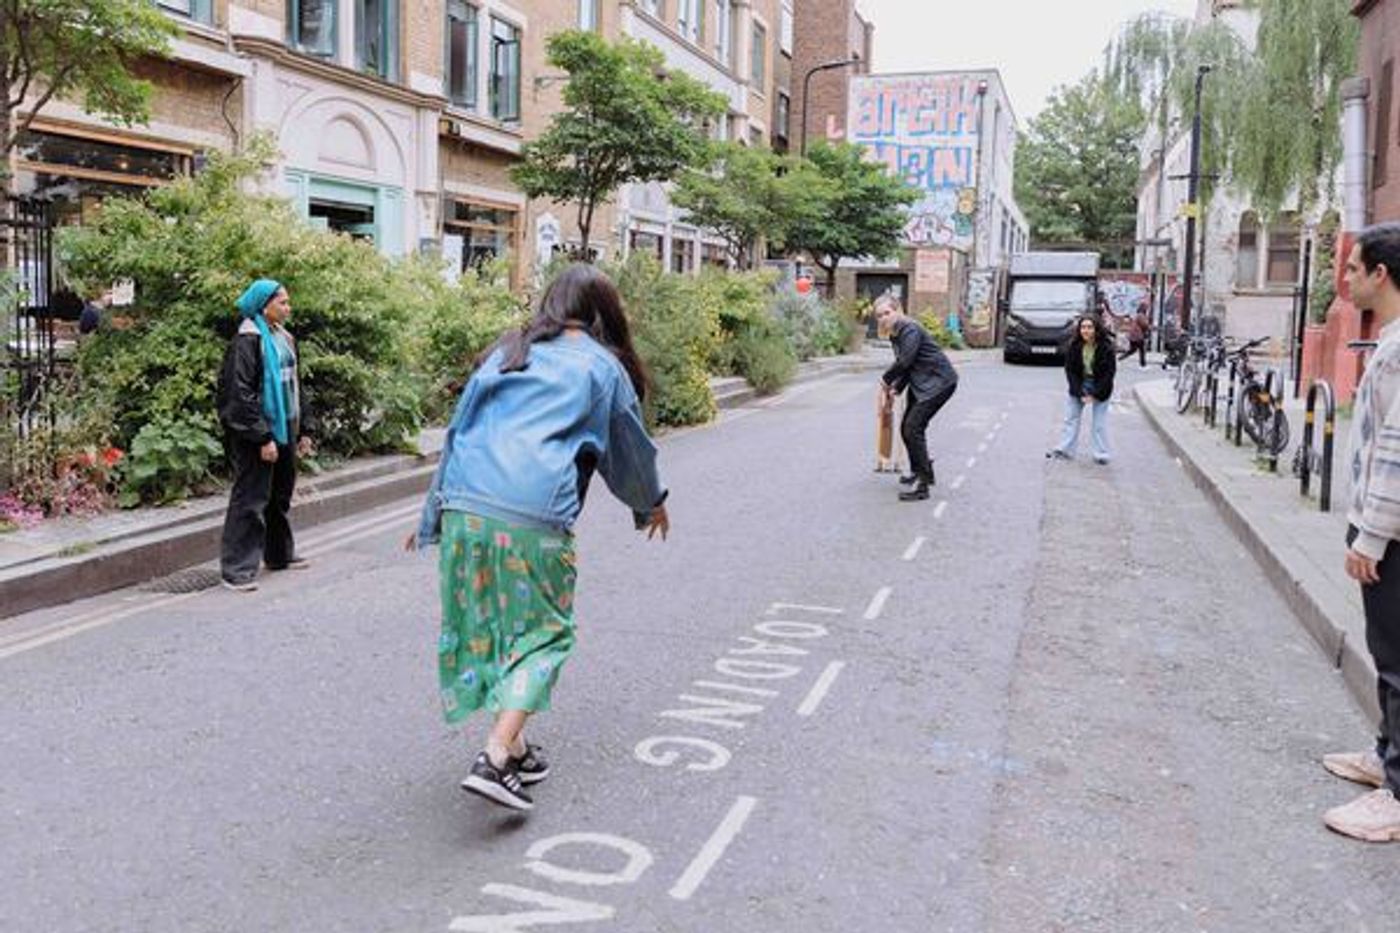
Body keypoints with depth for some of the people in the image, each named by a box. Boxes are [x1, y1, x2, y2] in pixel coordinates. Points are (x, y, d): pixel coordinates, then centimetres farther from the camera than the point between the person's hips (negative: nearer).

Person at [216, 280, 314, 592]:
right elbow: (242, 393, -19)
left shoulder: (284, 338, 13)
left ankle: (280, 554, 32)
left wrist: (301, 431, 19)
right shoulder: (247, 341, -14)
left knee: (281, 494, 18)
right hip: (255, 435, -9)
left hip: (284, 429, 9)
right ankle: (236, 568, -1)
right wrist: (262, 438, -22)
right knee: (250, 498, -6)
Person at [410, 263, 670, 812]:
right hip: (533, 519, -5)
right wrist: (651, 504, 37)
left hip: (463, 507, 5)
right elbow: (630, 449, 19)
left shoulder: (506, 353, 20)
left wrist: (434, 513, 26)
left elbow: (458, 432, 21)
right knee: (540, 634, 7)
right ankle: (496, 758, -5)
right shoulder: (601, 367, 9)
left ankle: (515, 747, 26)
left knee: (485, 625, 17)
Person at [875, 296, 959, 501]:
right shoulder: (895, 336, 10)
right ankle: (920, 471, 36)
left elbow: (904, 361, -25)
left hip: (939, 382, -10)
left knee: (913, 428, -16)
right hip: (920, 384, 10)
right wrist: (895, 390, 2)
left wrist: (887, 381, -9)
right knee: (906, 428, 15)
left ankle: (922, 485, -13)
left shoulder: (910, 330, -19)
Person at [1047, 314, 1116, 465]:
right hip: (1079, 385, 3)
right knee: (1071, 417, 7)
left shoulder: (1106, 348, -17)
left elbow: (1109, 372, -13)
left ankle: (1101, 455, 8)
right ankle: (1065, 449, 15)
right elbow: (1070, 370, -8)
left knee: (1100, 422, 1)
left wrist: (1095, 394, -17)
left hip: (1100, 386, -3)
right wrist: (1080, 393, -15)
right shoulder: (1073, 346, -12)